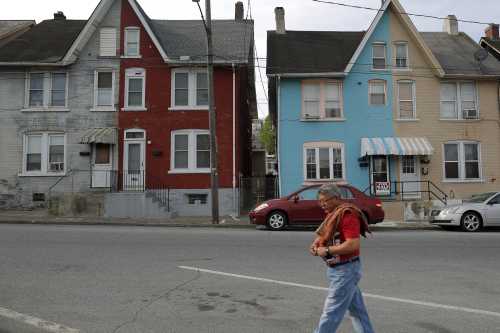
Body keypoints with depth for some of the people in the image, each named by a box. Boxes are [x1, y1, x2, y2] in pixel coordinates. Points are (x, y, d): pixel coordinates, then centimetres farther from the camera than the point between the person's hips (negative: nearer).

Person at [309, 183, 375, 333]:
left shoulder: (347, 214, -19)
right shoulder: (334, 214, 11)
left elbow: (353, 244, -27)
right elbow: (331, 237, 21)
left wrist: (327, 250, -22)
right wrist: (316, 244, 0)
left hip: (345, 270, -10)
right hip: (338, 269, 10)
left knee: (331, 312, -2)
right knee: (356, 309, 17)